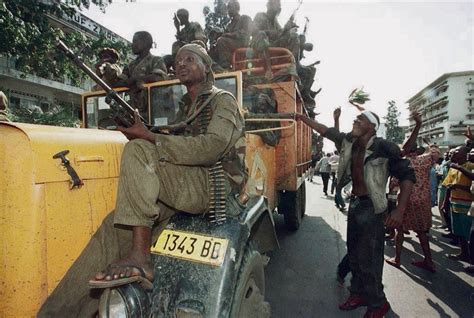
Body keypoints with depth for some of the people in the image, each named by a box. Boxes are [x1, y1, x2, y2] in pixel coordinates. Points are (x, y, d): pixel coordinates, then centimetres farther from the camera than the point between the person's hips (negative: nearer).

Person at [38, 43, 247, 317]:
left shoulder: (223, 100, 2)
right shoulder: (186, 107, 26)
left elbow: (211, 147, -17)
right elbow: (177, 153, 20)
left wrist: (149, 138, -17)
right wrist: (144, 132, 3)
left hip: (215, 188, -7)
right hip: (187, 188, 7)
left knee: (137, 151, -24)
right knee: (115, 225, -10)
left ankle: (139, 258, -25)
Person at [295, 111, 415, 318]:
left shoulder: (384, 148, -18)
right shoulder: (349, 143, 0)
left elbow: (407, 175, -16)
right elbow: (325, 131, 11)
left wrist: (400, 209, -24)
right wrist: (303, 118, 13)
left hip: (371, 207, -7)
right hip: (354, 203, 7)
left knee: (368, 258, -1)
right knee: (354, 253, 17)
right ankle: (358, 293, 36)